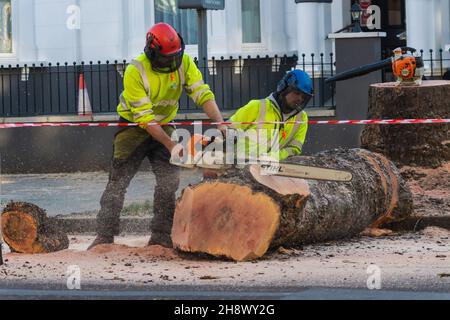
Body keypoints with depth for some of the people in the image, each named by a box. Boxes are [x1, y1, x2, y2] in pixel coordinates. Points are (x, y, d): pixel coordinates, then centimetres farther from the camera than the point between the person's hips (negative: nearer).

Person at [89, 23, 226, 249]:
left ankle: (160, 236, -3)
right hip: (134, 127, -4)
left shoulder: (184, 63, -13)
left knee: (170, 180, -8)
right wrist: (171, 146, -29)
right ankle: (104, 236, -8)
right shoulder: (135, 72, -26)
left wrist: (220, 124, -32)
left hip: (163, 126, 4)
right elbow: (145, 118, -27)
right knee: (118, 181, -8)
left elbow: (202, 94, -17)